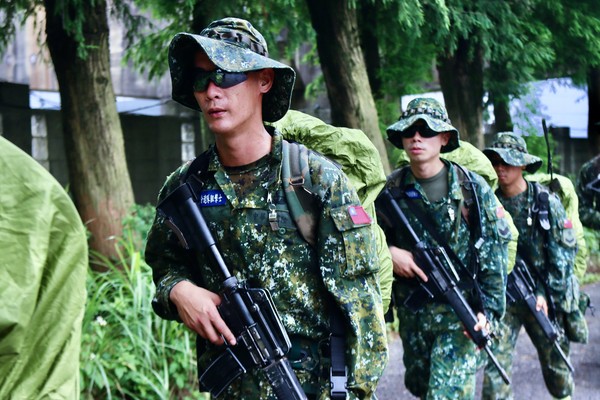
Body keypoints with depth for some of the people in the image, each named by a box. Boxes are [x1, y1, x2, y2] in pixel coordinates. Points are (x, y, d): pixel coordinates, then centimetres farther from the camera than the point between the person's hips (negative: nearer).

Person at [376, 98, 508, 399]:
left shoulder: (472, 188, -6)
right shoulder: (391, 190, 0)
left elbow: (494, 252, -5)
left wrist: (489, 309, -10)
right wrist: (388, 252, -12)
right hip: (411, 313, 4)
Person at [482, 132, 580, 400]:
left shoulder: (546, 202, -6)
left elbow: (565, 252, -7)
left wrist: (547, 294, -12)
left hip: (542, 297, 0)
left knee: (555, 358, 14)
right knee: (495, 359, -10)